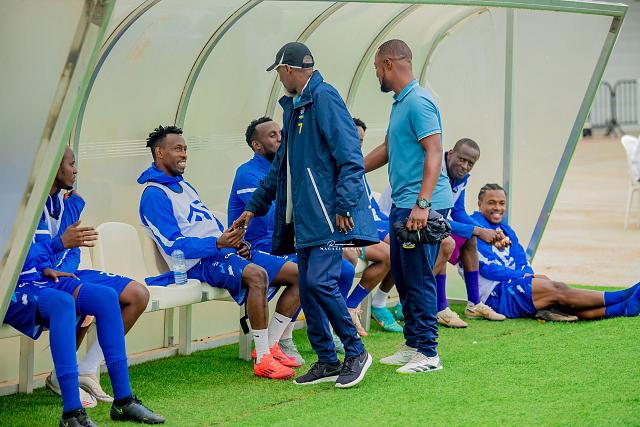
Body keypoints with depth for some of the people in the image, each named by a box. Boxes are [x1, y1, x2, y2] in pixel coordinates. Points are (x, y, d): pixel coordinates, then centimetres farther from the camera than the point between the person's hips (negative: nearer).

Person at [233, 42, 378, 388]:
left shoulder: (324, 99, -10)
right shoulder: (293, 107, 20)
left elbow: (350, 157, -16)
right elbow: (280, 166, 30)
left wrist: (344, 205, -22)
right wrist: (254, 207, 31)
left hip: (328, 214, -9)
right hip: (303, 217, 9)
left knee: (320, 281, -16)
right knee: (308, 288, 7)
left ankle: (355, 352, -3)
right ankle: (327, 361, 14)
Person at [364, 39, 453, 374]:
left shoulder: (418, 102, -14)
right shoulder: (399, 103, 18)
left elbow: (434, 152, -22)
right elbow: (387, 149, 30)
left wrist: (422, 204, -29)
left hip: (421, 207, -10)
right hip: (401, 206, 10)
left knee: (419, 279, -8)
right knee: (402, 277, 14)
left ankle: (428, 353, -3)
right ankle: (413, 345, 22)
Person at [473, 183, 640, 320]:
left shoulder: (506, 230, 23)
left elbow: (523, 263, 17)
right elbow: (487, 268, -15)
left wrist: (528, 275, -7)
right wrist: (523, 276, -12)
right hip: (494, 295, -8)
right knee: (557, 290, -21)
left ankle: (620, 309, -36)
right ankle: (620, 297, -29)